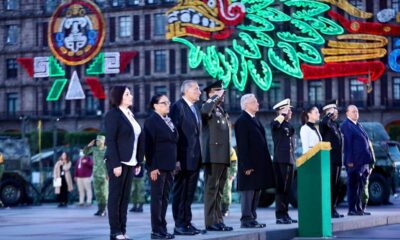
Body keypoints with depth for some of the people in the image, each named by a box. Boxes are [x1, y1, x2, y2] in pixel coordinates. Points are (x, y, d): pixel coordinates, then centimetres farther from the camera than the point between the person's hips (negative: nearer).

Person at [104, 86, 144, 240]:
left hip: (130, 162, 7)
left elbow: (137, 139, 14)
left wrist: (138, 162, 8)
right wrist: (116, 164, -20)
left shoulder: (130, 115, 15)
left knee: (125, 198, 7)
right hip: (118, 162, -7)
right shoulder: (113, 114, -8)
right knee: (115, 197, -3)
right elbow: (110, 140, -14)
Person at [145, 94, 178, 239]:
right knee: (157, 198, -4)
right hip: (158, 166, -7)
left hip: (169, 166, 7)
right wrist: (152, 167, -18)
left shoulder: (169, 121, 16)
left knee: (165, 198, 8)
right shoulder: (151, 121, -6)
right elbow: (149, 146, -12)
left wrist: (174, 164, 12)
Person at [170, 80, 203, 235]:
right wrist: (176, 159, -19)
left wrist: (199, 156, 11)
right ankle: (179, 225, 2)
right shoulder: (178, 107, -9)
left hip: (195, 159, 8)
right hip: (183, 159, -8)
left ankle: (187, 223, 16)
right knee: (180, 193, -2)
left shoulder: (195, 108, 16)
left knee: (189, 193, 11)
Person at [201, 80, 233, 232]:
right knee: (211, 189, -8)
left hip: (223, 157, 9)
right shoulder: (209, 107, -4)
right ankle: (210, 222, -9)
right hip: (213, 156, -9)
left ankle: (218, 220, 14)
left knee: (219, 191, 11)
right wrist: (216, 98, -16)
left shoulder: (221, 111, 22)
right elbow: (205, 111, -31)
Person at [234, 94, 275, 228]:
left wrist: (265, 163, 14)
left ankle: (252, 219, 16)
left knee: (256, 191, 10)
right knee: (248, 192, -5)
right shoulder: (242, 121, -11)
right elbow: (242, 146, -15)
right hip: (249, 165, -9)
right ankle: (246, 220, -2)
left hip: (259, 165, 9)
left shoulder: (254, 120, 17)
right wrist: (247, 166, -19)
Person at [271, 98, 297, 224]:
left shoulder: (289, 125, 17)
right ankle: (280, 215, -5)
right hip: (280, 160, -8)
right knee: (281, 188, -7)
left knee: (287, 189, 10)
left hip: (290, 160, 8)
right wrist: (283, 114, -19)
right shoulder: (277, 124, -6)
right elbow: (275, 124, -32)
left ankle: (285, 214, 15)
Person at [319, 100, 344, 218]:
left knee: (336, 186, 11)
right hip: (330, 160, -9)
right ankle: (329, 210, -7)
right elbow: (324, 122, -36)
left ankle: (333, 209, 17)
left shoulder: (336, 124, 19)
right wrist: (329, 114, -18)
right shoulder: (326, 124, -8)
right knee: (330, 185, -8)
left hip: (337, 160, 9)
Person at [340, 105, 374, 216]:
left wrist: (369, 160, 16)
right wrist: (349, 161, -20)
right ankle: (352, 209, -2)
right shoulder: (345, 126, -8)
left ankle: (359, 208, 17)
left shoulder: (358, 125, 19)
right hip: (354, 162, -8)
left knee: (361, 186, 11)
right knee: (353, 186, -5)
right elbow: (347, 144, -15)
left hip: (363, 161, 8)